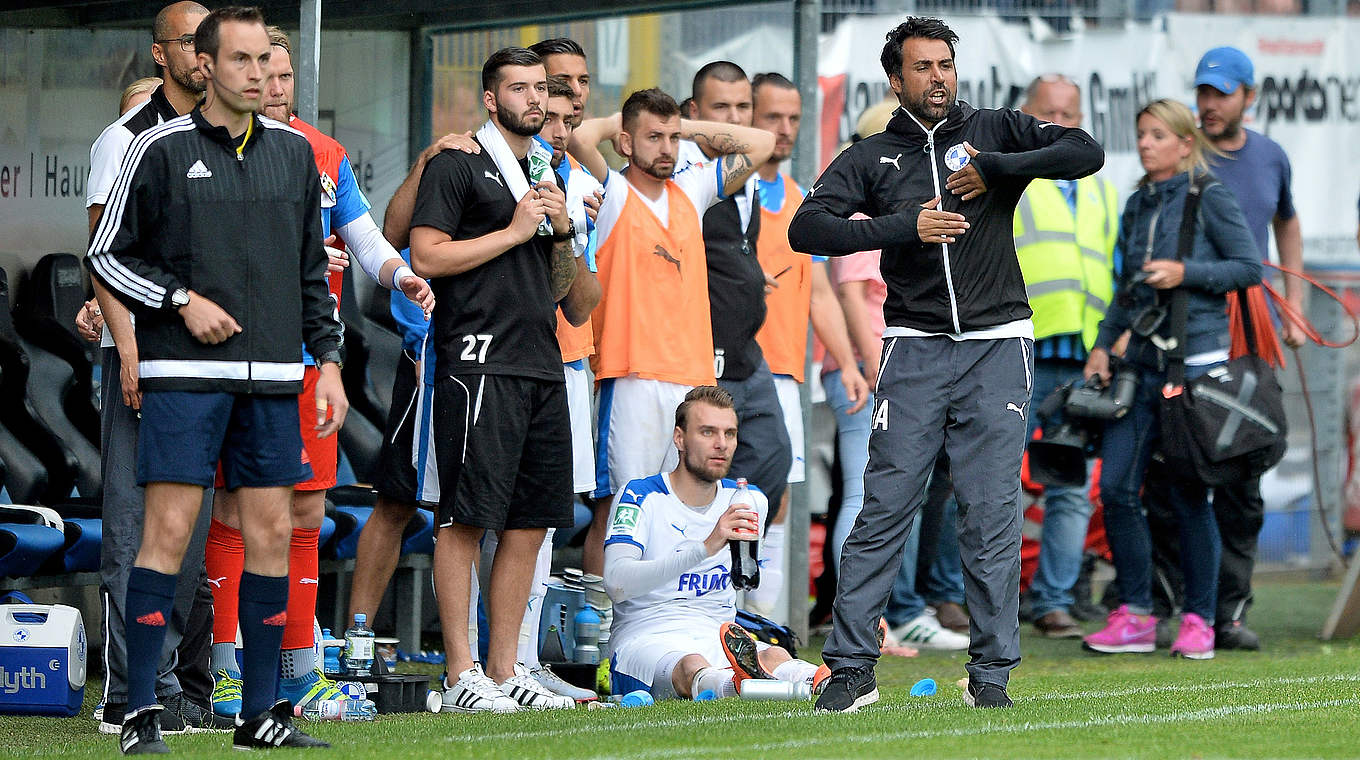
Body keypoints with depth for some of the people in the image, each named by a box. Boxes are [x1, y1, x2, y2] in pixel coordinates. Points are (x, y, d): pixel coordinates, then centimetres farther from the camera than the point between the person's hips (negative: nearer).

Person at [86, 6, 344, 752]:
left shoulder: (294, 152, 13)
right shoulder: (162, 149, -1)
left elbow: (312, 270, 19)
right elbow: (107, 254, 2)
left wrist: (327, 360, 12)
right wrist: (182, 301, -9)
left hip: (272, 378, 5)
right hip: (184, 373, -5)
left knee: (271, 532, 3)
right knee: (169, 528, -10)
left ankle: (260, 712, 10)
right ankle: (140, 712, -9)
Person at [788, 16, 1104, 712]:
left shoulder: (994, 132, 9)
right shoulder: (871, 158, 9)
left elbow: (1086, 152, -2)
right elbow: (806, 229, -4)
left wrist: (993, 167, -11)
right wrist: (905, 226, -14)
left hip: (997, 348, 0)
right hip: (915, 350, 0)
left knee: (992, 516, -2)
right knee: (884, 510, -4)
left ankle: (990, 673, 3)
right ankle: (852, 668, -1)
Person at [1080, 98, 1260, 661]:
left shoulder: (1209, 198, -3)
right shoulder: (1137, 206, 14)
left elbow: (1249, 267, -4)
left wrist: (1184, 273, -14)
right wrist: (1104, 344, 12)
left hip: (1194, 360, -6)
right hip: (1142, 361, 6)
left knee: (1187, 493, -4)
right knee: (1116, 488, -2)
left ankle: (1199, 619, 6)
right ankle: (1134, 617, 7)